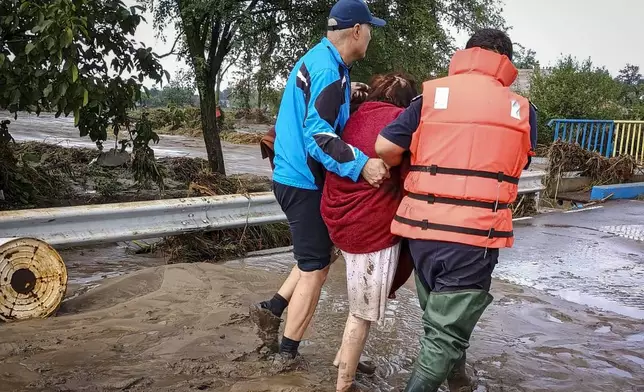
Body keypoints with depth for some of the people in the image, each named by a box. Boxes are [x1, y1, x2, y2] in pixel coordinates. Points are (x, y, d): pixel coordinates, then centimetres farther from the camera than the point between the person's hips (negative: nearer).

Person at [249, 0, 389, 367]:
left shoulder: (316, 58, 12)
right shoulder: (328, 70, -20)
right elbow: (318, 134, -29)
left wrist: (347, 93, 15)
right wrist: (361, 164, -36)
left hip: (295, 176, 10)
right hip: (304, 181, -10)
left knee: (323, 252, 20)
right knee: (315, 267, 1)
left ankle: (273, 308, 22)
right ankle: (288, 354, 14)